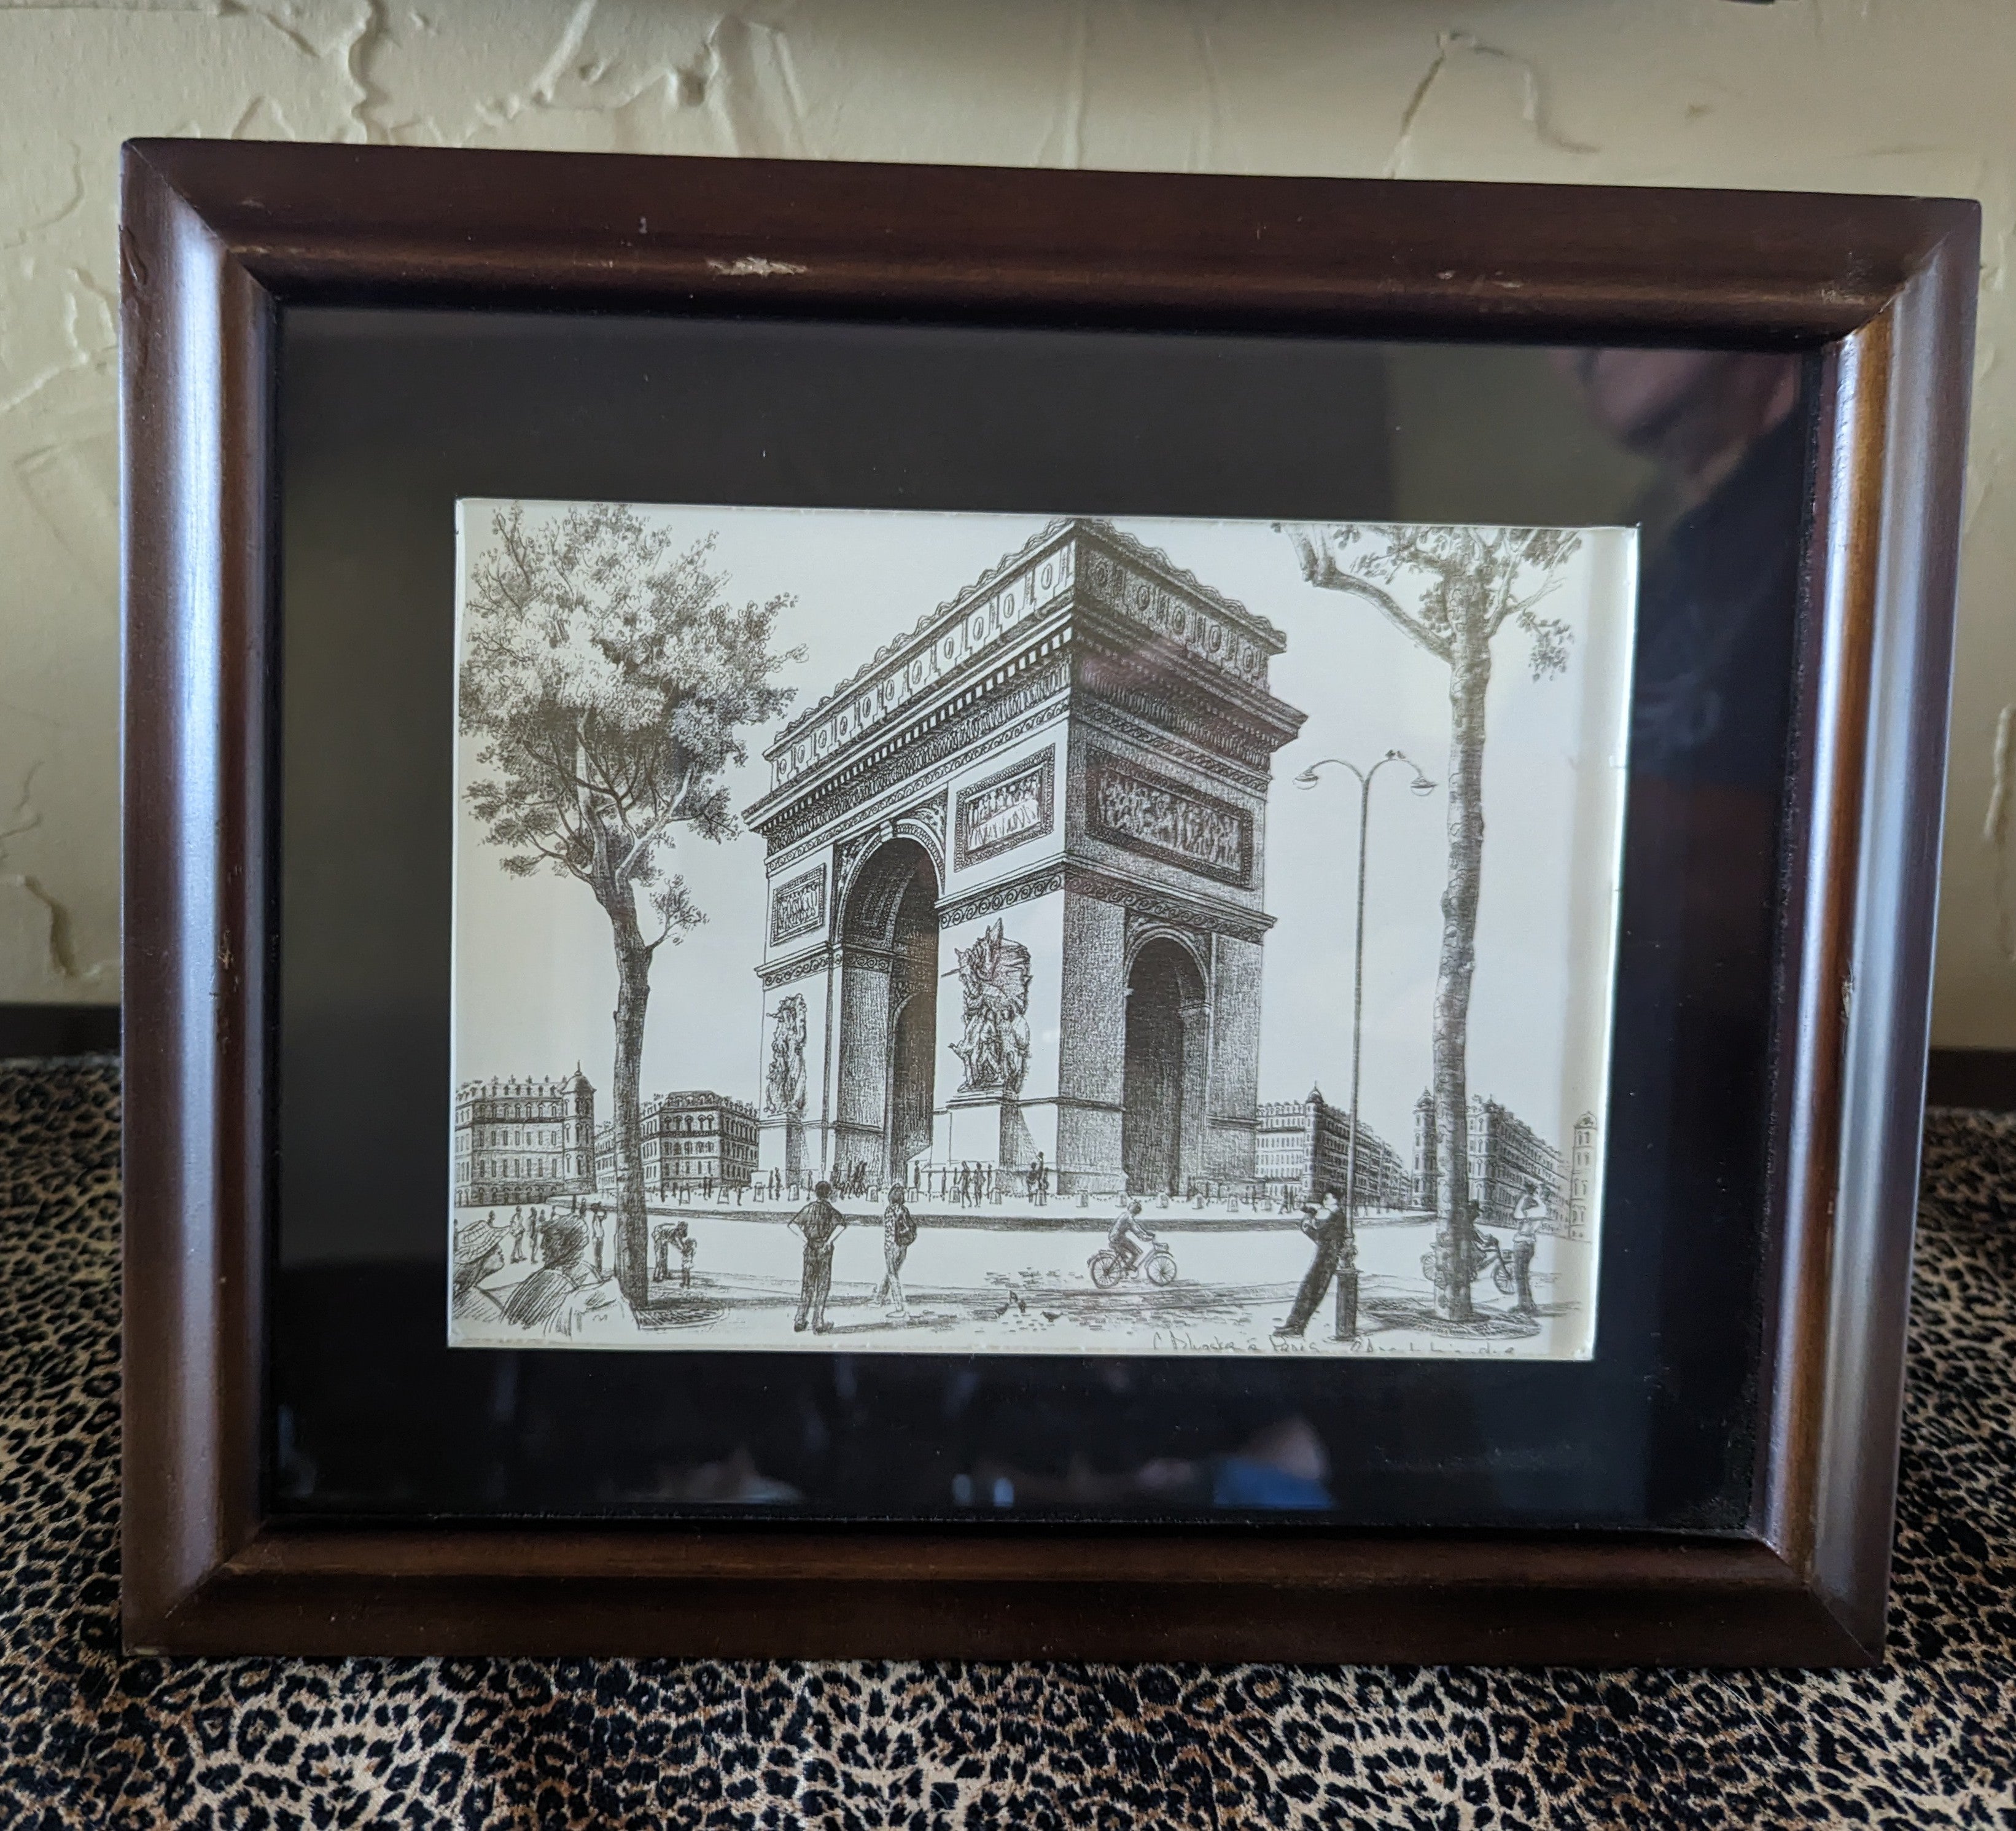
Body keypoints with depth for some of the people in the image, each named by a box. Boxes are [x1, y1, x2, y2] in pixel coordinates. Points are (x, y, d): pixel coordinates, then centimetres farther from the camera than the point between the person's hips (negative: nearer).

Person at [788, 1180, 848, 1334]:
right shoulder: (830, 1210, -5)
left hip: (810, 1249, 3)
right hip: (824, 1251, -3)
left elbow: (793, 1224, -2)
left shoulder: (809, 1208, 6)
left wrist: (804, 1238, -6)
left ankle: (800, 1322, 14)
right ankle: (818, 1323, 0)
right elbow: (841, 1225, -23)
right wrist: (829, 1242, -18)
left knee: (807, 1285, 13)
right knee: (823, 1285, 3)